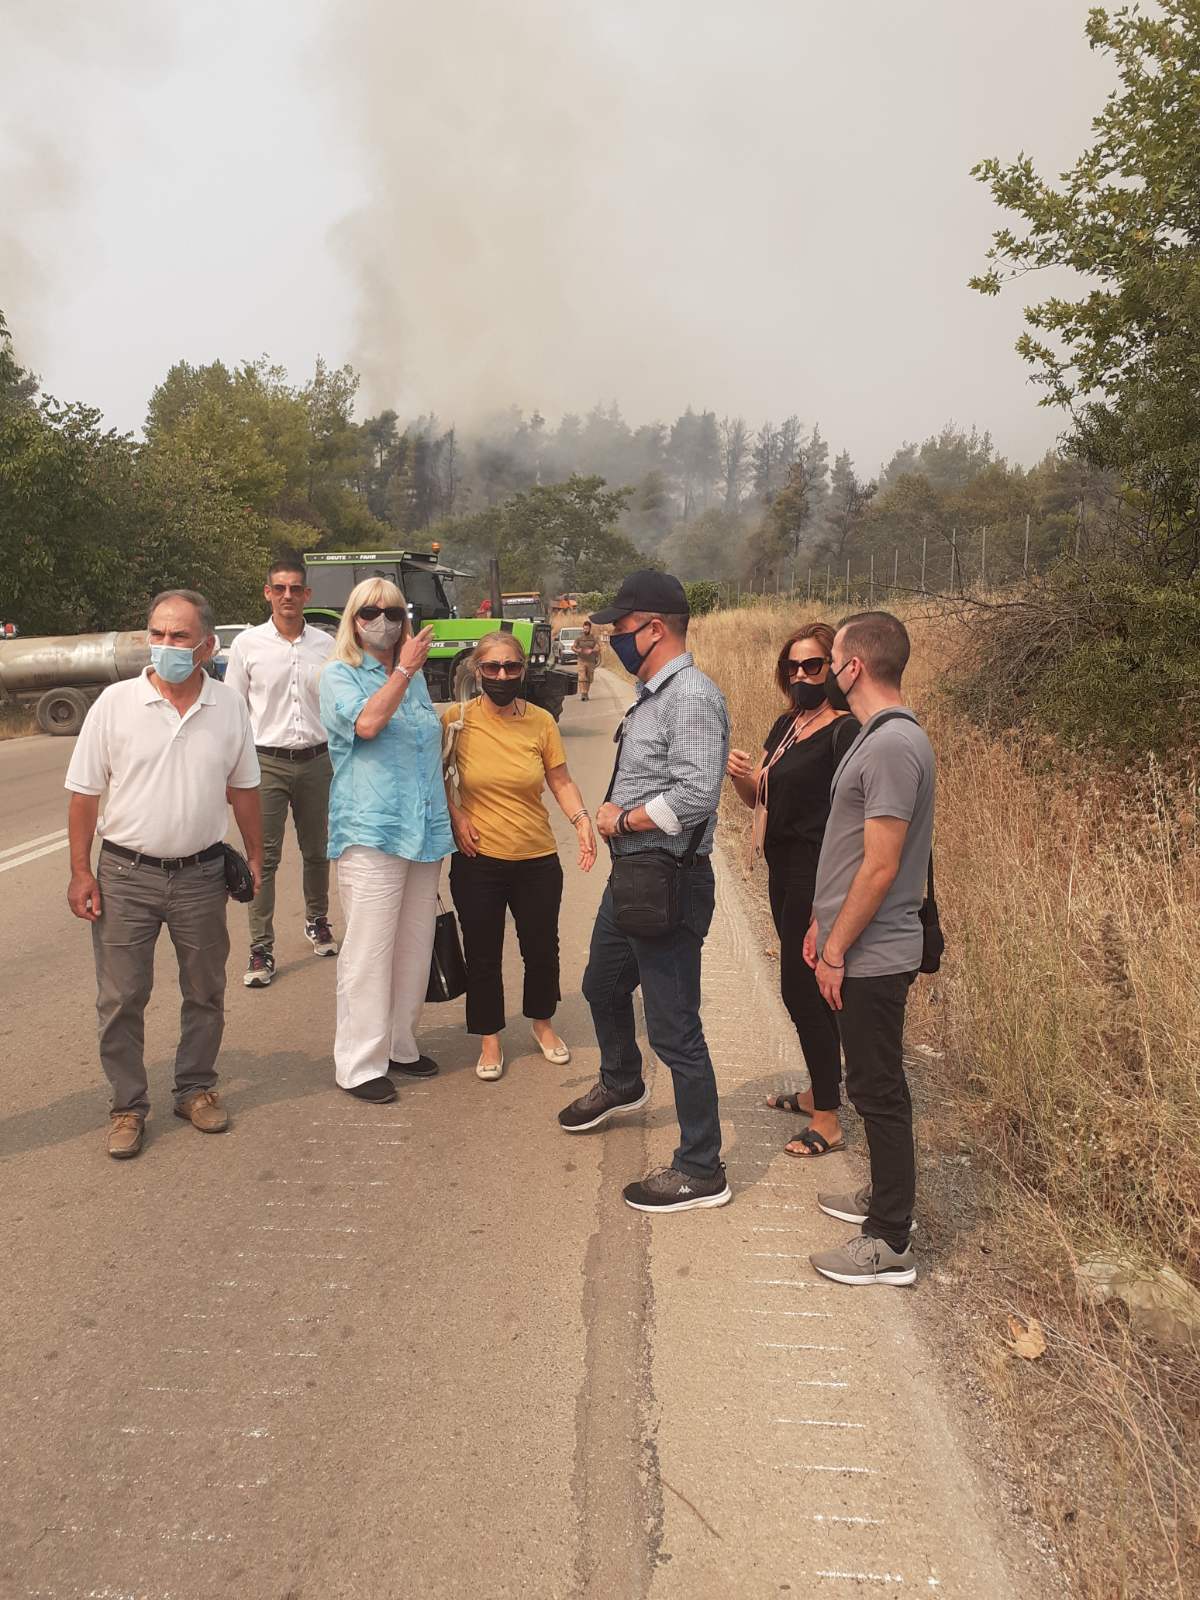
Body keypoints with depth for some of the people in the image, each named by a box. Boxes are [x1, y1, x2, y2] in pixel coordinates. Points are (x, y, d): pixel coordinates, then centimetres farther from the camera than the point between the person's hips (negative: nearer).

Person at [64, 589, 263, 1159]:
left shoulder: (230, 707, -1)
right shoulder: (115, 703, -8)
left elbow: (243, 788, 10)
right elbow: (85, 794, -3)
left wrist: (254, 855, 11)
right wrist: (80, 871, -5)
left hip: (201, 875, 2)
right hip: (126, 874, -2)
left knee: (205, 993, 13)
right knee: (120, 999, 5)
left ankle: (196, 1089, 31)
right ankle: (127, 1106, 20)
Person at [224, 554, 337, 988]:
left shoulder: (326, 646, 4)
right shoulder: (248, 644, 0)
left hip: (316, 761, 2)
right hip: (266, 761, -2)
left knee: (317, 851, 14)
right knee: (263, 857, -4)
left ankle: (317, 921, 36)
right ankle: (261, 950, 2)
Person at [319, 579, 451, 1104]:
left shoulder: (415, 677, 18)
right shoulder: (340, 675, -1)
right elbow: (367, 723, -21)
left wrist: (447, 814, 22)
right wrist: (403, 670, -12)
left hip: (424, 832, 7)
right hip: (370, 830, -6)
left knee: (414, 947, 11)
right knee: (368, 951, -5)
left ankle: (399, 1045, 25)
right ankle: (359, 1064, 4)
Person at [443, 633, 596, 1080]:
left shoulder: (541, 721, -2)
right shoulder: (458, 720, -7)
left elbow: (561, 781, 3)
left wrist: (581, 818, -13)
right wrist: (454, 814, -6)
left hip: (537, 859, 2)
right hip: (478, 861, -1)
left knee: (542, 949, 14)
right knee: (483, 955, 9)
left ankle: (542, 1023, 40)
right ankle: (490, 1039, 29)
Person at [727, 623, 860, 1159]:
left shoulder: (844, 732, -15)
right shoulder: (786, 726, 11)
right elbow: (760, 797, 15)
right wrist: (741, 774, -8)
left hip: (816, 877, -9)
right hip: (785, 872, 9)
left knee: (801, 989, -4)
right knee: (809, 988, 18)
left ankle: (828, 1122, 7)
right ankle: (821, 1092, 34)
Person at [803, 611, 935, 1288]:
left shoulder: (893, 745, -22)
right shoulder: (880, 736, 10)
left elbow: (880, 867, -23)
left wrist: (836, 952, -17)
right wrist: (823, 922, 16)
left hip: (872, 956, -10)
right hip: (865, 949, 10)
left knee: (879, 1091, 1)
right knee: (876, 1085, 21)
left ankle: (891, 1245, 13)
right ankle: (888, 1197, 37)